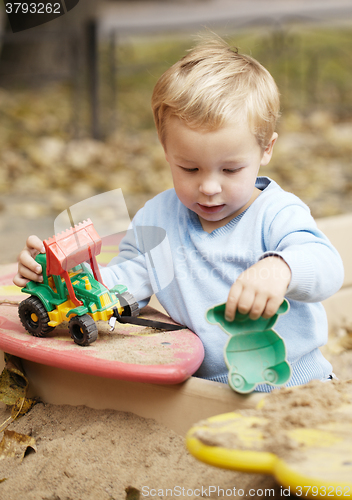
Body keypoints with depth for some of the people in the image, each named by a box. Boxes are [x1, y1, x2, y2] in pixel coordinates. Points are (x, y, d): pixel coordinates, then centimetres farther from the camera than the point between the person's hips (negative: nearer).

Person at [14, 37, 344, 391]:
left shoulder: (277, 215, -7)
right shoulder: (155, 221, 6)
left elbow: (325, 266, -24)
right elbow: (125, 284, 10)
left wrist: (280, 269, -48)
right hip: (205, 389, 3)